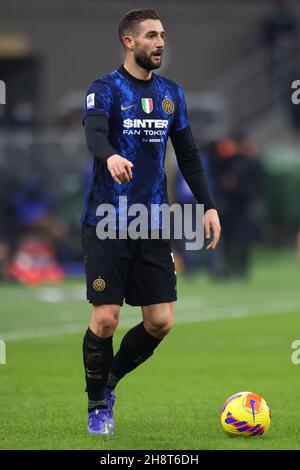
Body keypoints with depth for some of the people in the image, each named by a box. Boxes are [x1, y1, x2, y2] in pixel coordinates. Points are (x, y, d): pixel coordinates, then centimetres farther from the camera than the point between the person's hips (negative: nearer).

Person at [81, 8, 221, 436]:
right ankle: (97, 405, 12)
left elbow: (188, 155, 18)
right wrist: (110, 156, -48)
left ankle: (109, 381, 23)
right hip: (107, 223, -5)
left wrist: (209, 206, 10)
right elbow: (94, 133, -26)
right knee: (106, 318, -8)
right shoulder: (105, 89, -6)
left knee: (160, 322, -1)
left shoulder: (171, 93, 12)